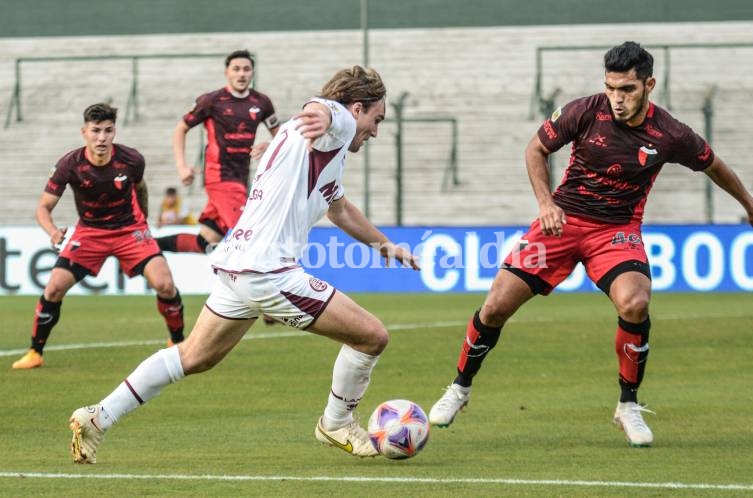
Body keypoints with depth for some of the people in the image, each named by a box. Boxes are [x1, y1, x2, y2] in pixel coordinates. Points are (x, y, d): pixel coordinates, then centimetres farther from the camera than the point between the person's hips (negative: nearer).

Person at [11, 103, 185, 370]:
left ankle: (178, 345, 5)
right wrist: (53, 232, -38)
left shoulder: (131, 160, -18)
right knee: (54, 288, -12)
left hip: (130, 228, 0)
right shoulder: (70, 165, -21)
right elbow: (44, 207, -17)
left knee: (164, 284, -18)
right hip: (89, 231, 0)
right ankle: (35, 352, 7)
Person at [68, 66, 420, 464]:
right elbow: (320, 106, -32)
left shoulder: (328, 144, 28)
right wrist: (320, 116, -56)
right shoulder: (341, 121, -3)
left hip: (235, 266, 10)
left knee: (192, 358, 19)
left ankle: (97, 417, 14)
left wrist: (383, 244, 52)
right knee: (371, 335, -4)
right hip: (268, 271, -10)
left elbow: (339, 209, 45)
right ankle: (336, 424, 16)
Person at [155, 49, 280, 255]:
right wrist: (181, 166, -6)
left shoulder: (261, 102, 6)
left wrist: (268, 146, -6)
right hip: (220, 176, -5)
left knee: (206, 242, 5)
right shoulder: (212, 101, -5)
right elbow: (180, 129, 5)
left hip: (241, 177, 5)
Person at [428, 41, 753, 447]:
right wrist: (545, 202, -12)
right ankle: (460, 388, 19)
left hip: (618, 229, -1)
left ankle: (628, 405, -9)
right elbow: (536, 149, 2)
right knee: (496, 307, -8)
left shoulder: (669, 136, -12)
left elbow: (714, 166, 9)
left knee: (634, 304, -30)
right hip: (564, 219, 1)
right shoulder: (585, 112, -13)